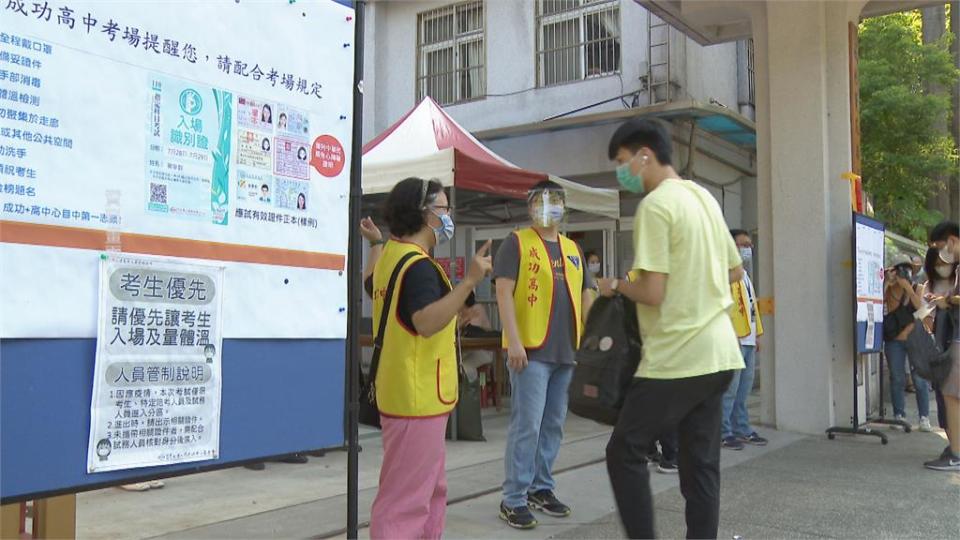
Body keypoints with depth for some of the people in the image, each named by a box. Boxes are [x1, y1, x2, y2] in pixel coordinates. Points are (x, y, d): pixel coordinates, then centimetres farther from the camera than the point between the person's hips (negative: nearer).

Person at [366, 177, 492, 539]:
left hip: (407, 393, 11)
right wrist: (470, 281, -37)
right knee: (406, 498, -4)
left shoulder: (390, 255, 11)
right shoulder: (418, 265, -20)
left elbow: (371, 283, 31)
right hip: (417, 397, -11)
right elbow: (427, 323, -35)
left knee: (431, 489, 21)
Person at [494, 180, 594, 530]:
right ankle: (513, 499, 3)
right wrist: (513, 341, -18)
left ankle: (541, 488, 25)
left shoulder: (573, 249, 17)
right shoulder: (517, 242, -2)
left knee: (553, 425, 12)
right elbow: (504, 292, -9)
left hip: (566, 351, 6)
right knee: (526, 425, -6)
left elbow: (585, 296, 20)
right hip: (531, 350, -6)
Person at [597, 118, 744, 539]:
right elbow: (735, 272, 22)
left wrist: (616, 286, -1)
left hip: (677, 357, -8)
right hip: (717, 352, 9)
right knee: (701, 462, 12)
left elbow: (653, 293, -19)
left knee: (624, 451, 2)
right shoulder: (703, 197, 13)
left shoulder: (655, 204, -14)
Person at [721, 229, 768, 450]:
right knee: (729, 389, -7)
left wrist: (756, 334, 20)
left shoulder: (744, 274, 21)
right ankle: (723, 432, -2)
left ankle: (742, 429, 20)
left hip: (748, 339, 9)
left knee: (744, 388, 13)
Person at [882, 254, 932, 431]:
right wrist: (888, 282, -19)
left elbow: (921, 308, -10)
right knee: (897, 379, 4)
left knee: (920, 379, -3)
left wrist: (908, 288, -17)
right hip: (894, 341, 0)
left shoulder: (918, 288, 4)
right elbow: (890, 307, -14)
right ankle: (899, 416, 12)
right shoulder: (890, 290, 2)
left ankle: (924, 418, 3)